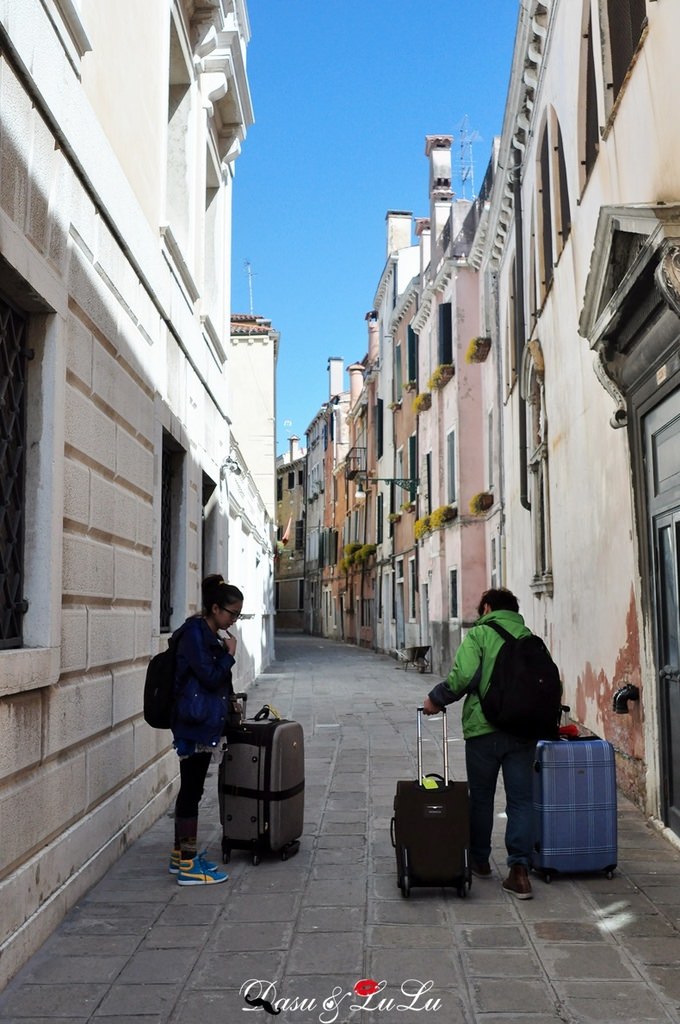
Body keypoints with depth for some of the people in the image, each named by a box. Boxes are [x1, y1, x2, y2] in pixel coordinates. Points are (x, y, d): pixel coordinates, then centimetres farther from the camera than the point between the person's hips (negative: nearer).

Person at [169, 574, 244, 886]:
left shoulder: (210, 635, 14)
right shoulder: (194, 634, -15)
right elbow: (210, 677, -19)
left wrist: (229, 700, 13)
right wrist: (230, 654, -7)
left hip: (205, 725, 10)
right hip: (195, 725, -10)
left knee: (190, 790, 15)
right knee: (191, 791, -4)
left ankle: (181, 855, 24)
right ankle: (188, 865, 2)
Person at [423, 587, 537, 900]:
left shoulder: (479, 634, -2)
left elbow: (464, 676, -16)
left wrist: (436, 698, -3)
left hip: (484, 729, -3)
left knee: (481, 797, 13)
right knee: (521, 800, 6)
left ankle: (479, 860, 28)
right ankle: (519, 869, -4)